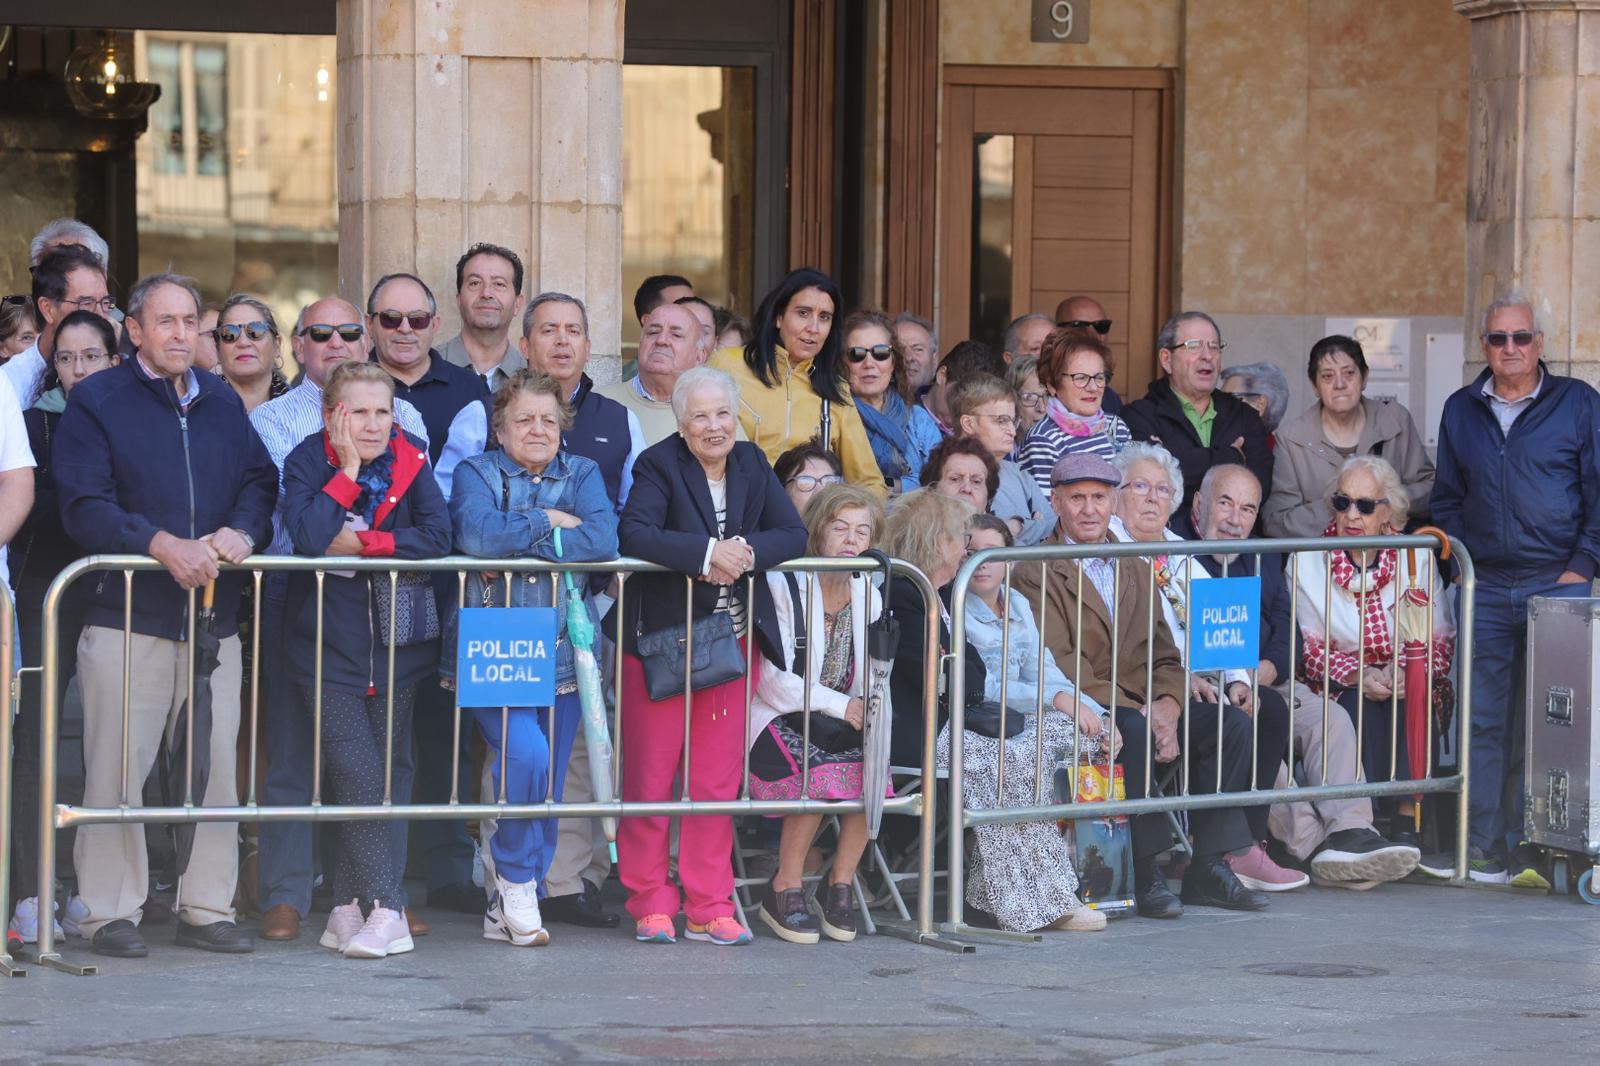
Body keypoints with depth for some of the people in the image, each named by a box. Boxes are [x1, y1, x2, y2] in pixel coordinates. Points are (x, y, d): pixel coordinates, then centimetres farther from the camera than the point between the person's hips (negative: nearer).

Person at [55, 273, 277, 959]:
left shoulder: (222, 403, 16)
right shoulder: (97, 402, 0)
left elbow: (260, 481, 12)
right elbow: (84, 507, -9)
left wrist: (241, 531, -9)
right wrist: (162, 544, -20)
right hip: (126, 618, -5)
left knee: (216, 768, 5)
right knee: (118, 771, -5)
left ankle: (207, 908, 13)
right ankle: (112, 913, 3)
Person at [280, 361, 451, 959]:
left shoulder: (410, 461, 2)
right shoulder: (307, 462, -3)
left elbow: (437, 537, -11)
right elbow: (307, 537, -20)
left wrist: (363, 544, -16)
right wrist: (349, 471, -16)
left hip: (397, 642, 3)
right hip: (328, 644, -3)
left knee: (390, 771, 4)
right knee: (358, 772, -11)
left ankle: (351, 905, 11)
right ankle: (385, 911, -13)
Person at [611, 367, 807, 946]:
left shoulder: (752, 464, 6)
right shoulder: (659, 465, -9)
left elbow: (793, 534, -2)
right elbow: (634, 533, -25)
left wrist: (746, 552, -20)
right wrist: (709, 553, -30)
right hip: (659, 638, -4)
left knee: (718, 780, 5)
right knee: (650, 775, -1)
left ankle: (709, 908, 11)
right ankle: (651, 905, 10)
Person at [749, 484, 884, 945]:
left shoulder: (867, 594, 13)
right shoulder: (784, 585, -6)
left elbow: (872, 678, 17)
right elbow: (773, 678, -12)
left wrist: (867, 709, -7)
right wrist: (839, 706, -18)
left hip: (843, 721, 5)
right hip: (779, 718, -5)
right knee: (818, 770, -36)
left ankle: (840, 883, -12)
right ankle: (784, 888, -18)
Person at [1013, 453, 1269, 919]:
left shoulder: (1135, 570, 21)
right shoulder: (1035, 573, -2)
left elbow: (1162, 655, 15)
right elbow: (1059, 665, -13)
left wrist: (1167, 705, -9)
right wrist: (1138, 714, -21)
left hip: (1141, 706, 7)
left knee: (1231, 723, -14)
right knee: (1134, 731, -36)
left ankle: (1209, 867, -12)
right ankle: (1144, 875, -28)